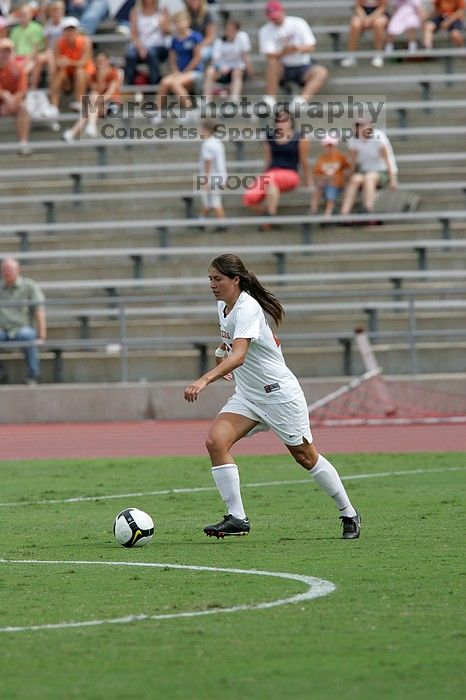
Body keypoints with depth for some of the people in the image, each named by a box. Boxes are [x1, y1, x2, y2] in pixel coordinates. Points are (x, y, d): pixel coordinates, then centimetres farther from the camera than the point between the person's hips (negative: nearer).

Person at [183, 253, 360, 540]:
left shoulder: (247, 309, -24)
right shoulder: (223, 305, 3)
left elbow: (239, 356, -40)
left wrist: (204, 380, -52)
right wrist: (221, 350, 9)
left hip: (279, 393, -8)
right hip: (247, 396, 8)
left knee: (305, 456, 4)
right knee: (216, 441, -15)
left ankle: (349, 514, 23)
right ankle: (237, 518, -15)